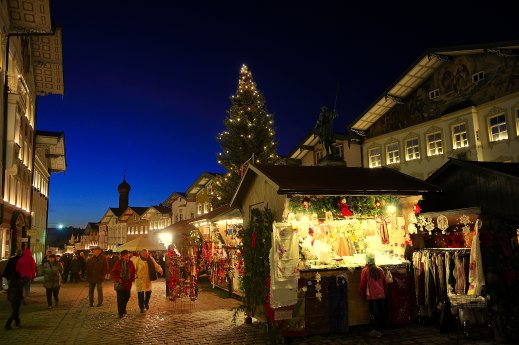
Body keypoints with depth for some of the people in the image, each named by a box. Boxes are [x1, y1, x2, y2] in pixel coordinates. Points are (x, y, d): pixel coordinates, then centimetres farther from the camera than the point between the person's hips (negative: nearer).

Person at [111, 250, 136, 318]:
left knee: (127, 297, 11)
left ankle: (123, 308, 37)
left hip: (128, 283, 4)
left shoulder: (130, 262, 1)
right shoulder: (118, 263, -9)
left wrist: (132, 278, 1)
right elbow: (113, 272, -4)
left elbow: (133, 271, 13)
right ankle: (120, 313, 8)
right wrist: (117, 279, -15)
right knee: (120, 298, -1)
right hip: (120, 283, -4)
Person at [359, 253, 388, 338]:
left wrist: (362, 295, 8)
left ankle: (377, 331, 4)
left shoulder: (365, 271, -8)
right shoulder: (380, 270, 4)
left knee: (375, 313, 0)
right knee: (382, 312, 11)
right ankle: (380, 329, 23)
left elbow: (363, 284, -5)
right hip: (381, 295, 4)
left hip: (372, 296, -4)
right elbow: (385, 283, 9)